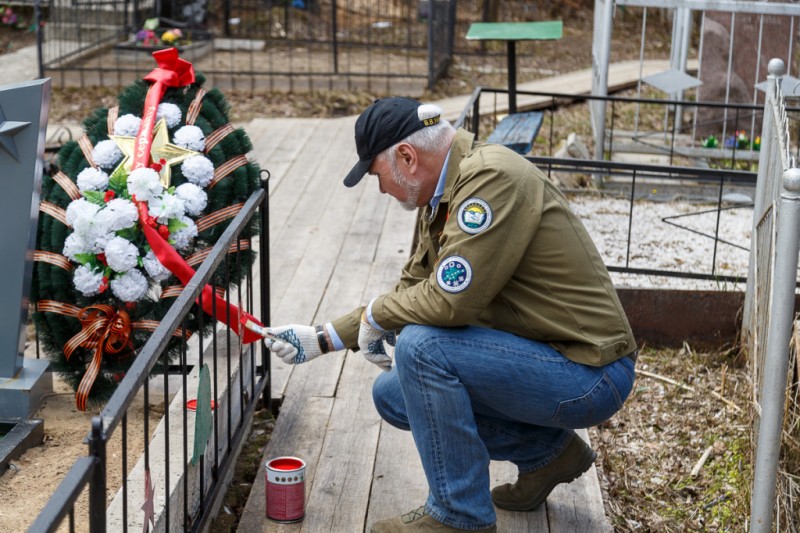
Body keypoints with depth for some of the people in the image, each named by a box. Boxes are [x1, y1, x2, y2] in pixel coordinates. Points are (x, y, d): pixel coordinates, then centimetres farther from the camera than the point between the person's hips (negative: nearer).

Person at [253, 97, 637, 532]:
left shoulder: (492, 178, -22)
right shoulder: (442, 196, 7)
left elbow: (451, 300, -28)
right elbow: (414, 288, 17)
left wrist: (376, 314, -9)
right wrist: (322, 340, 17)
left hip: (589, 376, -10)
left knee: (420, 345, -23)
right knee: (392, 394, 9)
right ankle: (546, 451, 18)